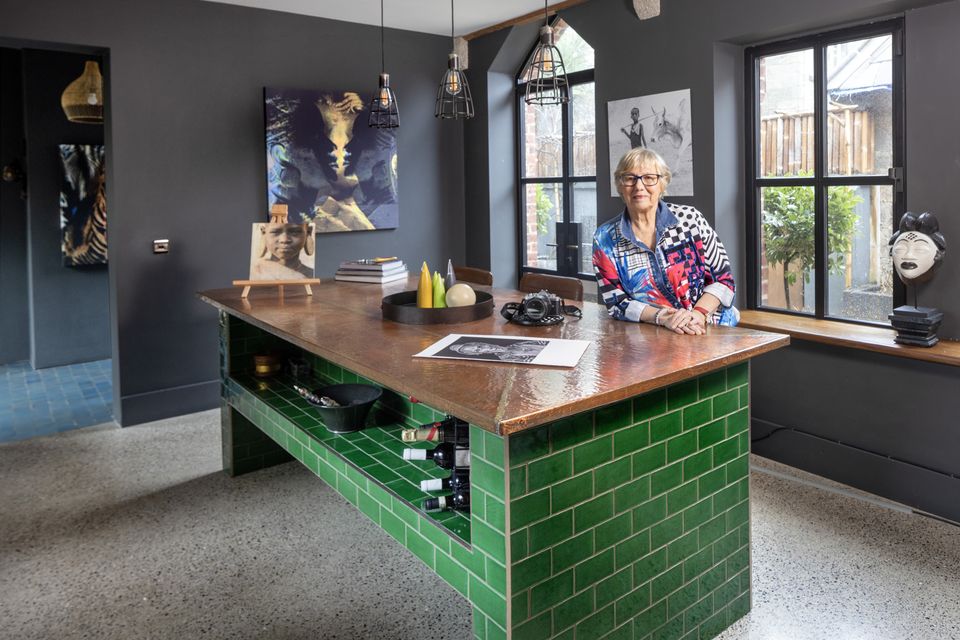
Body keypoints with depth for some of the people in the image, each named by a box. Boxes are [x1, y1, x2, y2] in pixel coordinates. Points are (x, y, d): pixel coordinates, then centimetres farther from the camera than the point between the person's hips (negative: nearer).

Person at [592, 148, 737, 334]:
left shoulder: (689, 219, -1)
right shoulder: (605, 239, 0)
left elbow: (723, 279, 2)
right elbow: (616, 302, -1)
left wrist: (698, 314, -14)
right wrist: (661, 317, -16)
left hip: (713, 327, 0)